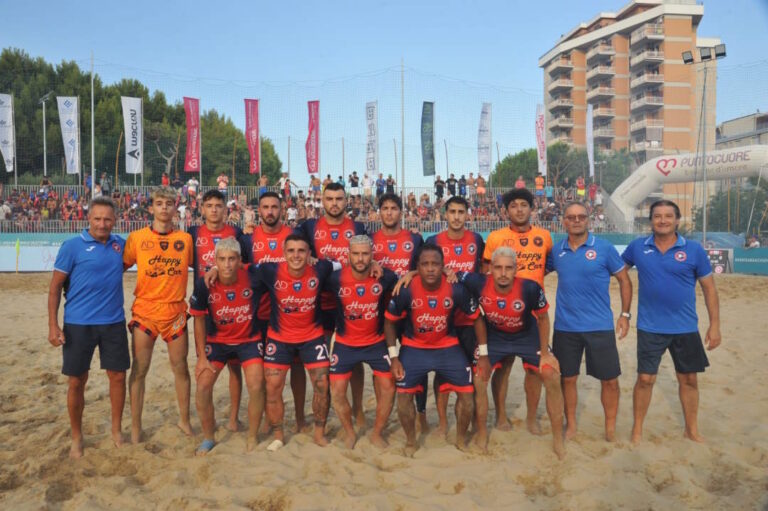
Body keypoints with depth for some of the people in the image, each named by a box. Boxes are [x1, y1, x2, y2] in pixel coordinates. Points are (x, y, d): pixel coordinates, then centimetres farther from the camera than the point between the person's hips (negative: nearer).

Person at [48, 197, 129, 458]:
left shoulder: (120, 244, 4)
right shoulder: (72, 246, -7)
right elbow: (55, 287, -4)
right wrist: (53, 325, -10)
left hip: (113, 323, 3)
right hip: (78, 324, -3)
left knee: (118, 376, 8)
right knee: (77, 381, 6)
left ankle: (117, 430, 27)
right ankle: (76, 438, 24)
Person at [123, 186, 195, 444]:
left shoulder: (185, 239, 2)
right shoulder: (136, 238, 0)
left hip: (175, 311, 1)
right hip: (145, 311, -1)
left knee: (180, 367, 10)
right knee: (139, 369, 4)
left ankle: (184, 420, 26)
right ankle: (135, 426, 18)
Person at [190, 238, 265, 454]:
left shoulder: (251, 278, -23)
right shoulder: (204, 284, -19)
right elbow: (199, 319, -6)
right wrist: (202, 356, -6)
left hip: (249, 339, -1)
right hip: (217, 340, 1)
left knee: (256, 386, -13)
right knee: (203, 386, -7)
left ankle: (252, 437, 11)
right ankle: (208, 438, 16)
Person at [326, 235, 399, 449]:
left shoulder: (384, 277, -17)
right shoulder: (336, 278, -20)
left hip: (376, 342, 1)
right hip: (345, 344, 0)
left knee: (388, 388, -1)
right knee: (337, 392, 0)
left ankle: (377, 433, 22)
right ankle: (350, 433, 25)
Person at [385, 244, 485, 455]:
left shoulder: (456, 289, -22)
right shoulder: (406, 290, -23)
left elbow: (477, 318, -6)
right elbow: (389, 321, -8)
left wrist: (483, 355, -3)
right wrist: (394, 357, -10)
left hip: (448, 347, 1)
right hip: (414, 348, 0)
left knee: (467, 393, -2)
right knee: (404, 395, -5)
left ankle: (461, 439, 24)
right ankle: (410, 442, 20)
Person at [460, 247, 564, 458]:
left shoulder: (530, 289, -33)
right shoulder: (478, 283, -32)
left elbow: (543, 318, -14)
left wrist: (545, 352, -9)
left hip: (527, 336, -1)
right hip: (493, 336, 1)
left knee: (552, 377, -7)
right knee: (478, 381, -5)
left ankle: (558, 439, 12)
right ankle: (481, 434, 18)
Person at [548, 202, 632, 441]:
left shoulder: (604, 248, -4)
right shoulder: (556, 251, 3)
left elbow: (624, 280, 3)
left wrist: (625, 314, -1)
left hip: (600, 326, -2)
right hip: (565, 327, 2)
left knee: (609, 379, 5)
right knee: (567, 378, 10)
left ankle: (611, 428, 24)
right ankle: (571, 426, 27)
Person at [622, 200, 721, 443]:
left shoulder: (694, 250, -4)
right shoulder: (637, 247, -2)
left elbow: (709, 288, 1)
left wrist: (714, 325, -2)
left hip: (686, 328, 1)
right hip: (650, 328, -1)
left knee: (688, 379, 12)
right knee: (645, 379, 2)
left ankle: (691, 429, 31)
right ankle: (637, 428, 19)